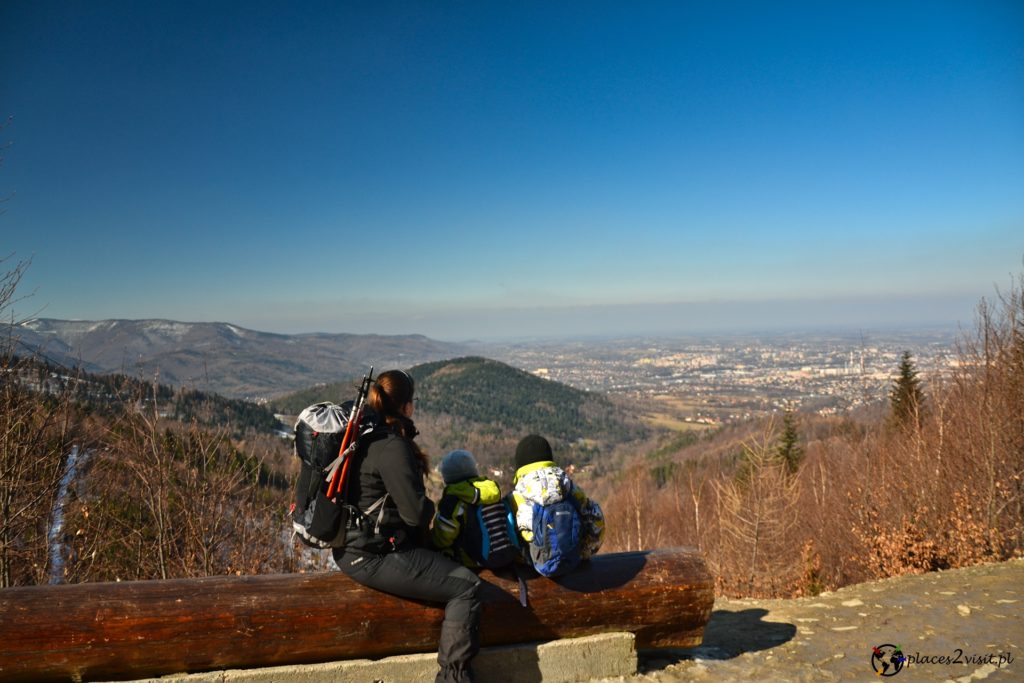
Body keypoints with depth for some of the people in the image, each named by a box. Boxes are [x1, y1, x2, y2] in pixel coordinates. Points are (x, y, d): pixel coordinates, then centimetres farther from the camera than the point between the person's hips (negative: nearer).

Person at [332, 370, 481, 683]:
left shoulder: (364, 435, 8)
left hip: (353, 546, 11)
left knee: (446, 559, 25)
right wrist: (430, 508, -1)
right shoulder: (392, 447, -22)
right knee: (466, 586, -7)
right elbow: (416, 512, -22)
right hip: (373, 557, -10)